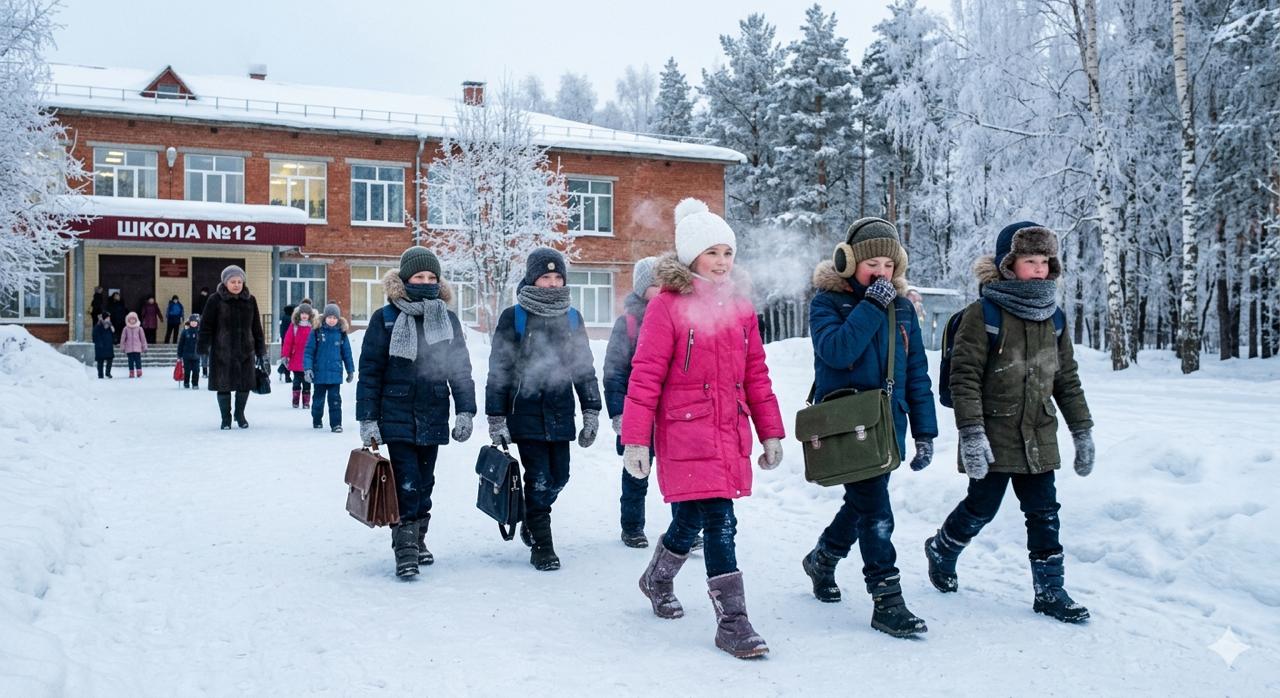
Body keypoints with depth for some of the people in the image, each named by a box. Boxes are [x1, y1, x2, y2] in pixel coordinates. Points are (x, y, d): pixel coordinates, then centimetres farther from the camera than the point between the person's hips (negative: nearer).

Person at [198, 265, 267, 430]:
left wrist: (261, 351, 10)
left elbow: (256, 328, 10)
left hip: (245, 351, 3)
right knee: (223, 385, 4)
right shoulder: (215, 299, -4)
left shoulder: (250, 300, 6)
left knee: (245, 384, 7)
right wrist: (203, 348, -8)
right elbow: (206, 325, -4)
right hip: (222, 351, -3)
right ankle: (226, 417, 22)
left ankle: (240, 413, 30)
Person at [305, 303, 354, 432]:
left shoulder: (341, 333, 2)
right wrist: (307, 368, -12)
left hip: (335, 373, 0)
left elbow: (347, 353, 9)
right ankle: (316, 421, 30)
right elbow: (308, 351, -4)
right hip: (319, 372, 0)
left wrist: (350, 370, 12)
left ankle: (336, 424, 0)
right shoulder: (317, 332, -4)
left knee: (335, 399, -3)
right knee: (319, 398, 14)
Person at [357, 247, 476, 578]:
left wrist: (465, 411, 1)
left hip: (433, 417, 3)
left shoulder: (448, 320, 7)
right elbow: (370, 371, -2)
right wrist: (367, 419, -5)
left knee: (424, 483, 13)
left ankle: (418, 539, 28)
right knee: (407, 482, -10)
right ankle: (406, 550, -4)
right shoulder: (385, 318, -2)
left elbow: (461, 368, 9)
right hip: (397, 417, -3)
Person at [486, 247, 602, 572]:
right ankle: (541, 545, 10)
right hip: (526, 413, -4)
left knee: (558, 477, 9)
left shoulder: (572, 318, 10)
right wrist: (496, 419, -5)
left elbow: (585, 368, 14)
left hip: (560, 413, 4)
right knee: (539, 478, -5)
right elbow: (498, 371, -2)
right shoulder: (513, 317, -2)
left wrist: (591, 413, 10)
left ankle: (532, 519, 37)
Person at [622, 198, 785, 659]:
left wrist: (771, 432, 12)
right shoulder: (667, 306, -7)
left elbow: (755, 374, 14)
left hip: (731, 433, 6)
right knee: (720, 523, -9)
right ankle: (732, 623, 2)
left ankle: (658, 580, 42)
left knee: (691, 517, 16)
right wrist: (635, 440, -11)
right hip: (686, 434, -6)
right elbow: (645, 376, -9)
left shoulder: (740, 307, 11)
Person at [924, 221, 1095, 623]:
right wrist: (971, 434, -21)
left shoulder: (1052, 317, 8)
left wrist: (1083, 432, 13)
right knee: (981, 509, 7)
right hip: (993, 436, -5)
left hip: (1038, 438, 5)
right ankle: (941, 551, 34)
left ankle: (1050, 591, 17)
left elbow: (1067, 379, 14)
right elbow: (964, 378, -15)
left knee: (1044, 514, 6)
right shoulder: (982, 314, -11)